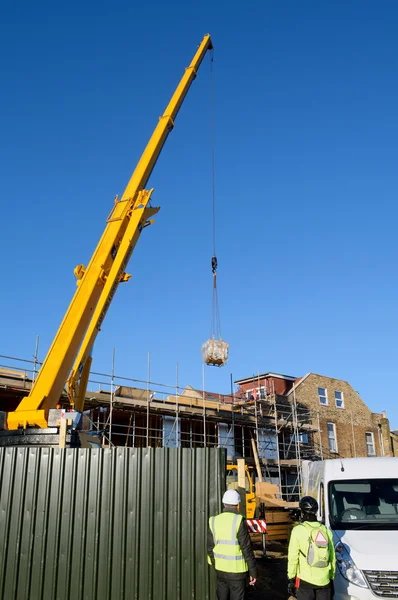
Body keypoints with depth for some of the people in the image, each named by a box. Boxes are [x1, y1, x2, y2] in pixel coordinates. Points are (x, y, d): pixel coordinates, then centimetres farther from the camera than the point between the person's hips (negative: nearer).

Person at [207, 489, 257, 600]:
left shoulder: (213, 521, -1)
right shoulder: (239, 521, -15)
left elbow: (210, 548, 5)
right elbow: (247, 549, -15)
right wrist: (253, 572, -7)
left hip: (220, 570, 5)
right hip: (237, 571, -5)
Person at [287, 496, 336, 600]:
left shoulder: (298, 530, -8)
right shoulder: (326, 530, 4)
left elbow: (293, 558, -8)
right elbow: (332, 558, 8)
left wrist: (291, 578, 0)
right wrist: (331, 578, 18)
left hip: (305, 580, -4)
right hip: (324, 580, 4)